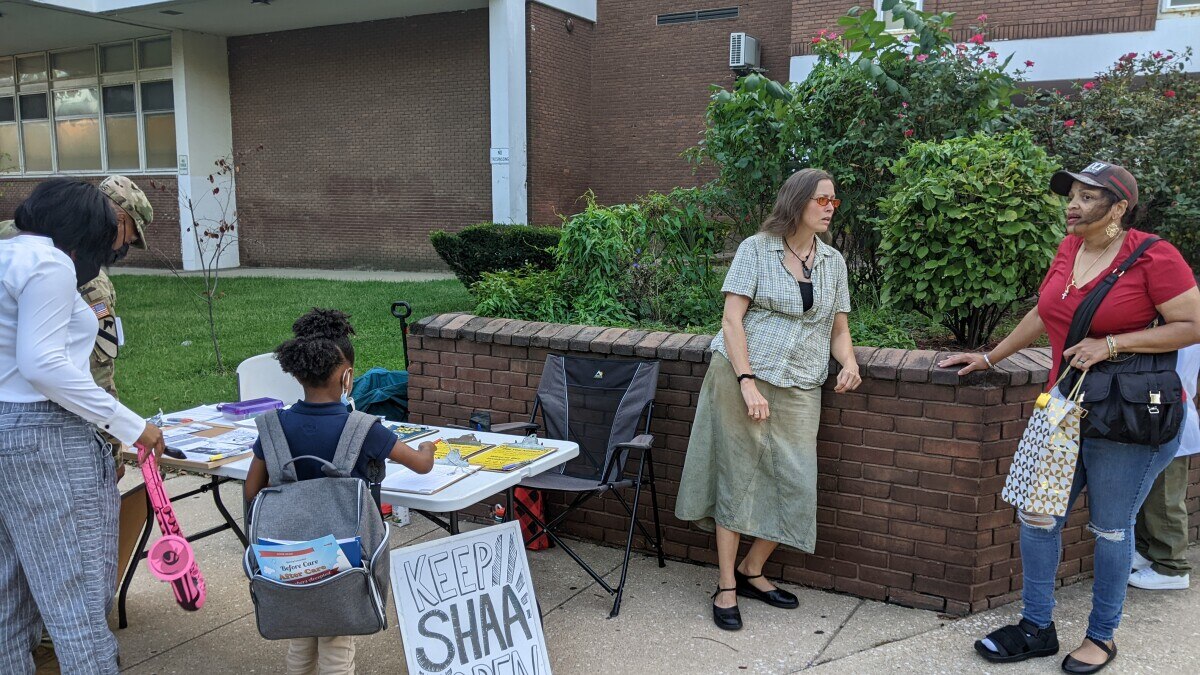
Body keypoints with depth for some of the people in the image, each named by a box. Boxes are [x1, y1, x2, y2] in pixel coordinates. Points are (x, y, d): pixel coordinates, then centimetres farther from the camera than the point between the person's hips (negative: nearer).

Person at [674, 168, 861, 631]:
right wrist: (747, 383, -18)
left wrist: (849, 363, -6)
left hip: (799, 390, 5)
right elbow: (732, 319, -9)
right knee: (737, 479, 1)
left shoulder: (833, 261, 12)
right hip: (742, 379, -4)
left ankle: (751, 571, 23)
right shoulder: (757, 249, -3)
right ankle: (727, 587, 13)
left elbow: (839, 329, 16)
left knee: (795, 485, 1)